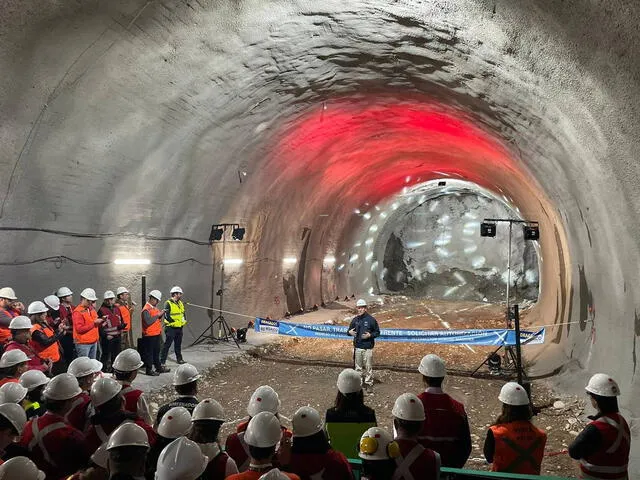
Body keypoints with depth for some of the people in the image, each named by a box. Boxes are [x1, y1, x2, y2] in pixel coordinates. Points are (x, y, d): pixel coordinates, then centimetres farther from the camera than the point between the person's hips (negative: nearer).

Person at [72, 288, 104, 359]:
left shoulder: (91, 309, 10)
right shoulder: (78, 312, -15)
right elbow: (79, 329, -21)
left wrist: (99, 321, 1)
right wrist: (94, 323, -22)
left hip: (94, 342, 8)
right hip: (83, 343, -8)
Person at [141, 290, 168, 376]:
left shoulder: (155, 308, 13)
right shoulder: (146, 309, -17)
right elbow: (148, 322, -28)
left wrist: (161, 314, 3)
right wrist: (157, 315, -21)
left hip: (157, 334, 9)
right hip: (149, 335, -9)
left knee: (156, 351, 18)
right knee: (149, 352, -1)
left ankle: (158, 367, 28)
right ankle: (148, 370, 6)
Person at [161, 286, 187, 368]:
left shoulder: (180, 303, 13)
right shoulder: (168, 303, -12)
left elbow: (183, 313, 22)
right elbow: (167, 316, -17)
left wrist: (184, 320, 5)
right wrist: (174, 322, -18)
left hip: (179, 327, 7)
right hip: (171, 328, -7)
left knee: (178, 344, 17)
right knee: (167, 344, -6)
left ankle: (179, 359, 28)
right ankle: (162, 361, -2)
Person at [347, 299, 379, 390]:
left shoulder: (371, 319, -5)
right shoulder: (355, 320, 7)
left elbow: (377, 332, 1)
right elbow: (350, 330, 17)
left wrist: (370, 335, -16)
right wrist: (350, 332, -6)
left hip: (367, 348, -4)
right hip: (357, 347, 4)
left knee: (368, 366, 0)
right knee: (358, 366, 11)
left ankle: (368, 382, 11)